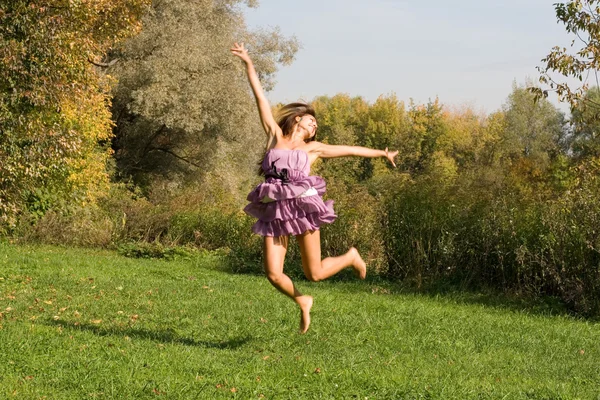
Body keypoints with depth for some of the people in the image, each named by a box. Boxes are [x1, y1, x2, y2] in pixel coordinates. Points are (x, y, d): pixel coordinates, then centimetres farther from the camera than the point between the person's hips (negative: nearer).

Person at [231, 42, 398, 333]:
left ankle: (351, 257, 34)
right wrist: (248, 64, 7)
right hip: (275, 212, 0)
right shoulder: (275, 136, 13)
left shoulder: (313, 149, 16)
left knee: (314, 274, 2)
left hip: (303, 208, 0)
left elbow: (349, 150, 26)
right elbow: (261, 98, 10)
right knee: (273, 274, -8)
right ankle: (302, 303, 23)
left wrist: (381, 153, 30)